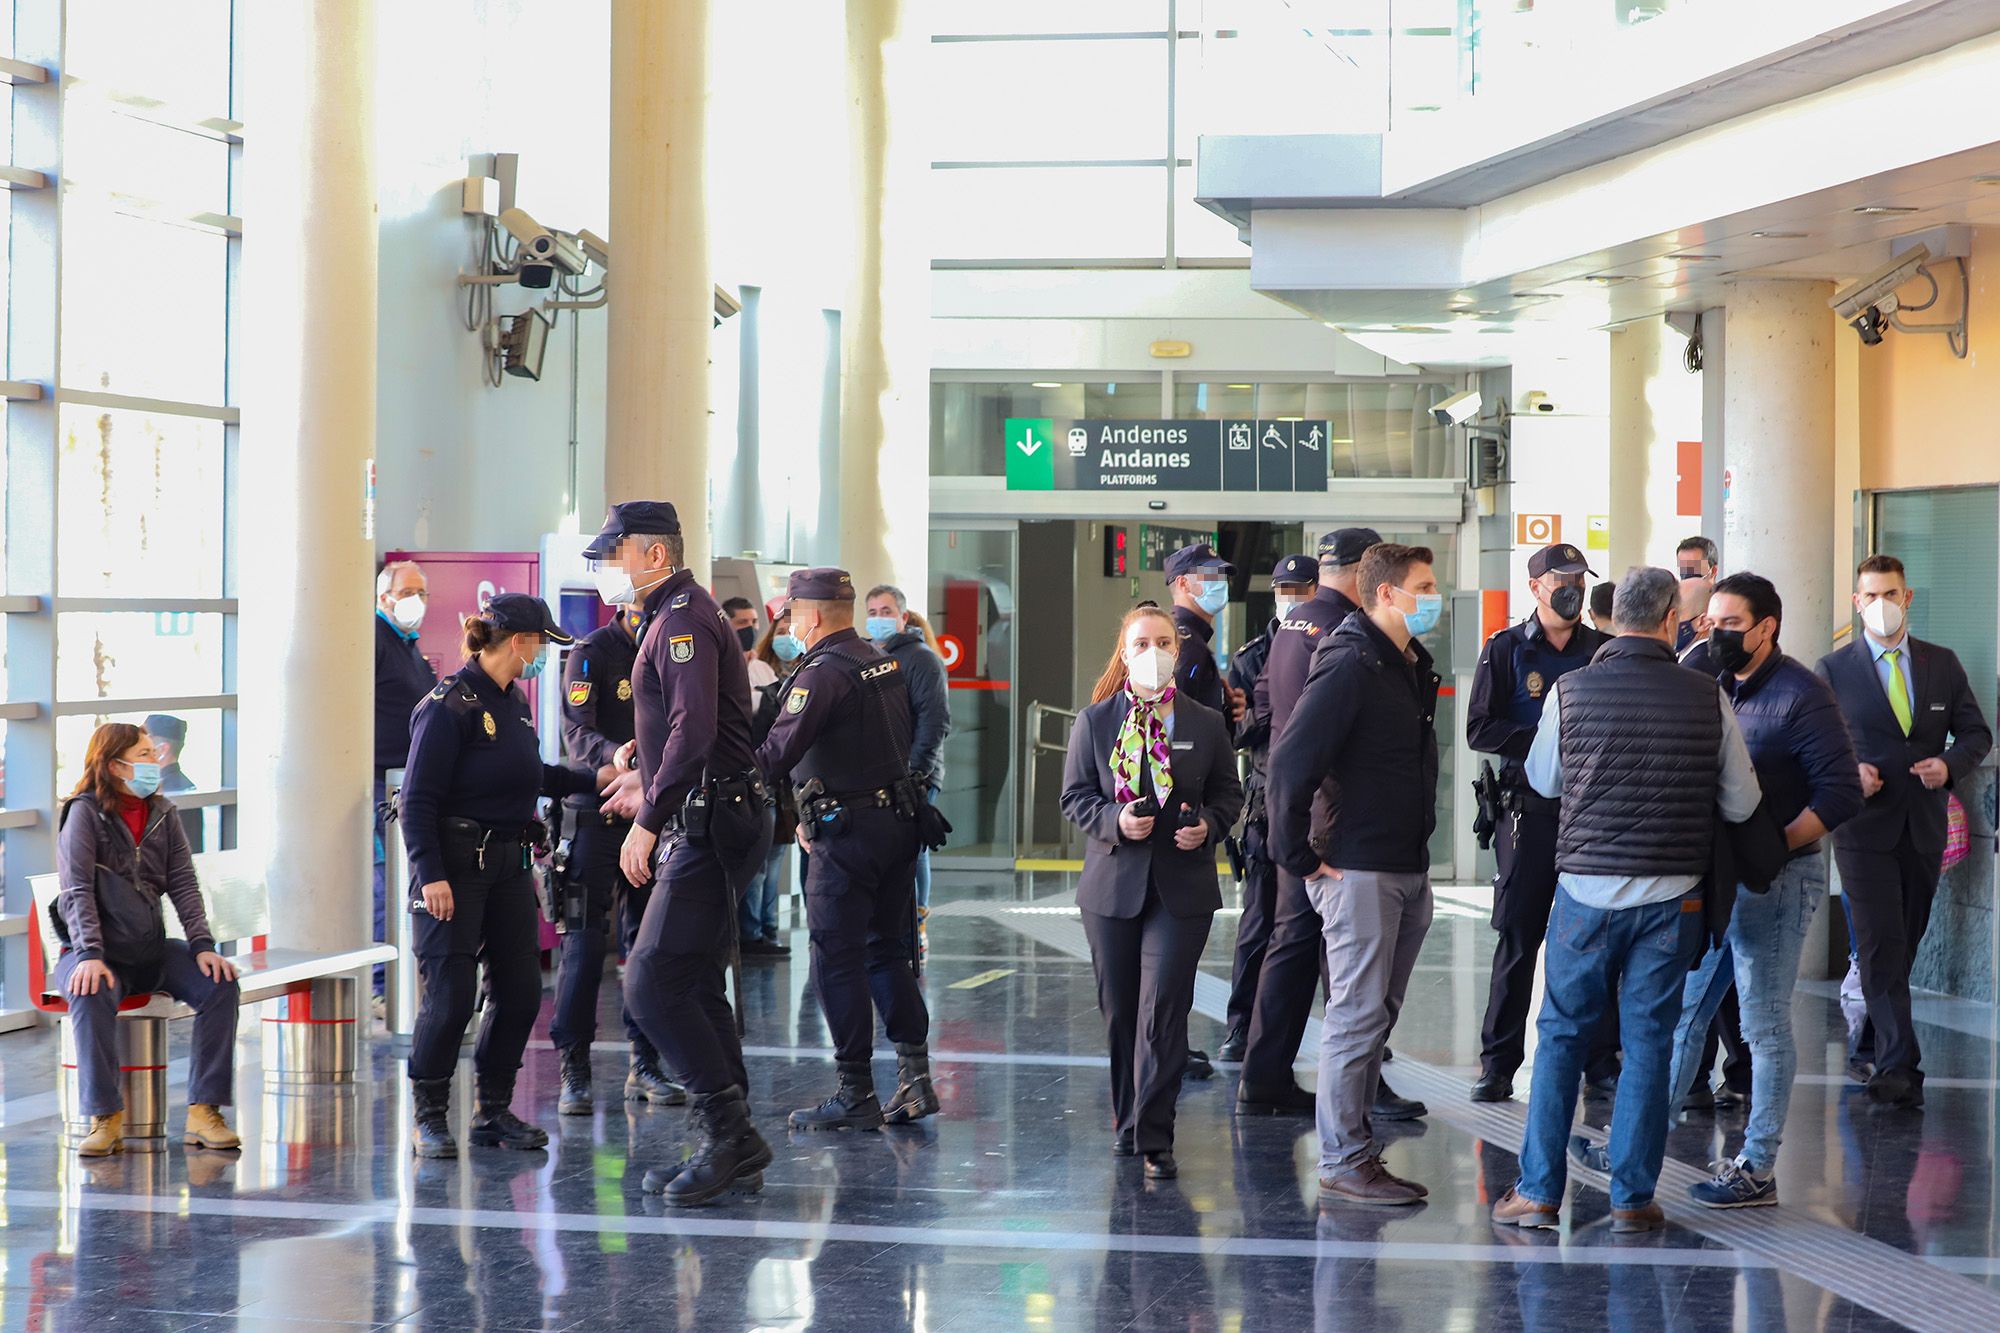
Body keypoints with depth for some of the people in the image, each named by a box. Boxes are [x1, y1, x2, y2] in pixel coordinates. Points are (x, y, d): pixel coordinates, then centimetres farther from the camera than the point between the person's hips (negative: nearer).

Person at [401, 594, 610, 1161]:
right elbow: (418, 799, -15)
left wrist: (597, 779, 25)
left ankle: (493, 1112, 18)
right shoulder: (450, 704, -13)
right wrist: (430, 875, -21)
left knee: (520, 991, 5)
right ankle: (429, 1117, 5)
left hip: (509, 865, 8)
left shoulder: (515, 700, 13)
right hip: (456, 865, -8)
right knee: (451, 996, -9)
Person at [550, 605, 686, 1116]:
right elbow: (577, 736, -17)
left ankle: (644, 1066, 15)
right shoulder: (592, 654, -6)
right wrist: (616, 757, -37)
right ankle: (574, 1070, -3)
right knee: (586, 940, -6)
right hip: (596, 811, -5)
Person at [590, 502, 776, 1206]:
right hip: (703, 825, 11)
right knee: (695, 988, 12)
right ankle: (731, 1148, 16)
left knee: (653, 986, -14)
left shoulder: (684, 619, -13)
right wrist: (645, 775, 41)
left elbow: (694, 728, -25)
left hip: (707, 825, -11)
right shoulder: (676, 616, 20)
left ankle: (729, 1131, -11)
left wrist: (649, 821, -24)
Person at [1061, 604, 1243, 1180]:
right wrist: (1115, 821, -14)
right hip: (1113, 885, 1)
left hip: (1182, 889, -1)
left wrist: (1208, 825, -9)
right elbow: (1075, 796, 4)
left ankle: (1154, 1137, -8)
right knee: (1119, 1011, 9)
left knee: (1162, 1012, -9)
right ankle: (1127, 1120, 25)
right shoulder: (1094, 721, 5)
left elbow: (1229, 794, 11)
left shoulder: (1206, 724, 5)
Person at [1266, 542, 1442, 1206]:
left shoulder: (1413, 667, 13)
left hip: (1408, 870, 9)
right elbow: (1290, 761, -20)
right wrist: (1302, 857, -16)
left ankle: (1356, 1147, 20)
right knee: (1357, 1014, -5)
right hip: (1359, 871, -9)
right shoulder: (1350, 667, -16)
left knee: (1377, 1014, 13)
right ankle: (1344, 1162, 0)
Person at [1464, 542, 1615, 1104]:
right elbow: (1480, 729, -4)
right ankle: (1498, 1062, 5)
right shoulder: (1506, 651, 4)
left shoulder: (1605, 652, 11)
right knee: (1518, 936, -1)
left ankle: (1600, 1057, 10)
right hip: (1531, 810, -2)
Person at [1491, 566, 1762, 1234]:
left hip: (1585, 889, 0)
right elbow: (1741, 804, 2)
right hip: (1670, 896, 0)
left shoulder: (1570, 691, -5)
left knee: (1561, 1035, 10)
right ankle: (1632, 1198, 7)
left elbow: (1542, 779, 11)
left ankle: (1539, 1191, 9)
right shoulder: (1708, 699, -6)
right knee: (1648, 1041, 6)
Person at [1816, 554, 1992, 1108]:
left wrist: (1950, 763, -8)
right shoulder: (1834, 669, 1)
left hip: (1924, 828, 4)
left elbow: (1976, 732, 12)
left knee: (1902, 948, 10)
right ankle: (1898, 1068, -14)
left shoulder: (1943, 664, 9)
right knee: (1882, 948, -11)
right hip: (1864, 828, -3)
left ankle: (1867, 1051, 25)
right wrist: (1845, 772, -15)